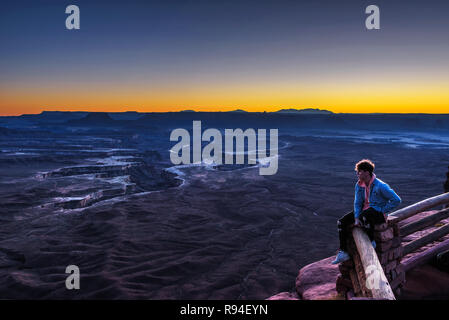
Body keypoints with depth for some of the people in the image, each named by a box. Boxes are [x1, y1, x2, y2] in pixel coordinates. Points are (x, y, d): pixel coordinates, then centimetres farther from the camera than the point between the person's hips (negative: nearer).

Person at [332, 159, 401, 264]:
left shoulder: (380, 186, -19)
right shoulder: (359, 184, 1)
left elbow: (396, 200, -16)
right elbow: (357, 203, 3)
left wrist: (382, 211, -14)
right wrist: (356, 218, -11)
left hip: (378, 213, -7)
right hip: (364, 210, 7)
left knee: (364, 216, -43)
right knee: (341, 222, -8)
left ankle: (371, 241, -19)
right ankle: (343, 253, -5)